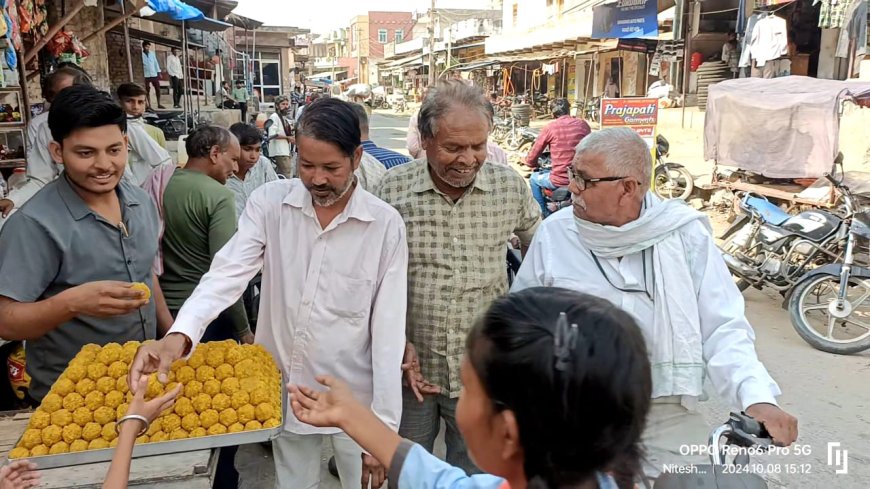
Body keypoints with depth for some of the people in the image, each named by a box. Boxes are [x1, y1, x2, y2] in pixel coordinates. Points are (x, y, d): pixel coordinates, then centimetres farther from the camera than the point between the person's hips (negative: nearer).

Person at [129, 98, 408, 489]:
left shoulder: (385, 225, -15)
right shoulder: (269, 202, -8)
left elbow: (388, 328, -13)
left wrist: (384, 426, -11)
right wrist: (179, 335, -37)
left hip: (353, 398, -2)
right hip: (283, 390, 2)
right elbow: (227, 273, -17)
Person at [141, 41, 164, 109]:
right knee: (147, 90, 1)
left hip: (154, 74, 4)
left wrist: (158, 72, 6)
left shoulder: (152, 53, 7)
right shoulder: (141, 54, -4)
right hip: (146, 75, -3)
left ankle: (159, 104, 13)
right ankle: (149, 105, 7)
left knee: (158, 89, 4)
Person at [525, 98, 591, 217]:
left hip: (560, 181, -4)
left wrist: (534, 164, 22)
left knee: (534, 178, 26)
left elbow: (531, 160, -2)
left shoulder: (550, 127, -7)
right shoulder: (583, 124, 2)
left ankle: (545, 213, 26)